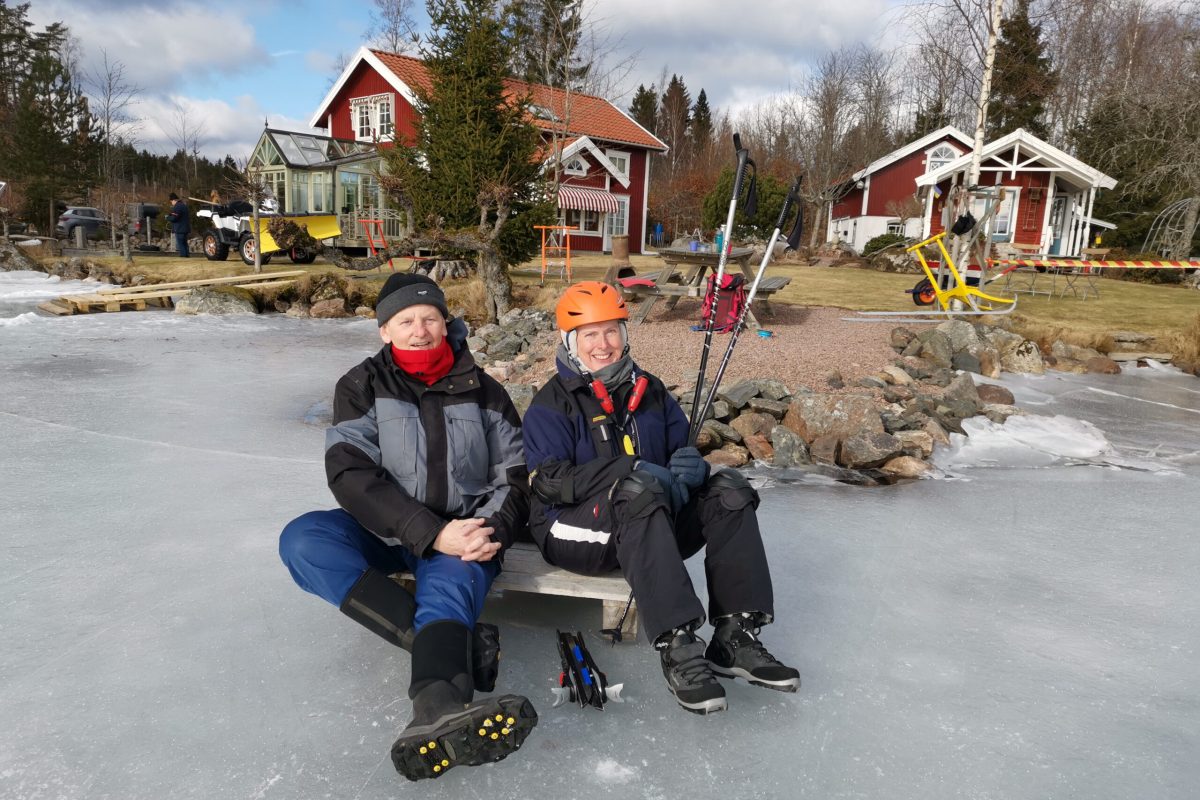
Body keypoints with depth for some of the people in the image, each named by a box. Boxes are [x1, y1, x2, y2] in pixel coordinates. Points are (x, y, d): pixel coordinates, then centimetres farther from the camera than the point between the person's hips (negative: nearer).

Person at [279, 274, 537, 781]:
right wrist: (431, 533, -24)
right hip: (385, 532, 1)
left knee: (452, 580, -34)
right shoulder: (362, 388, 1)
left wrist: (493, 530, -17)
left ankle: (438, 711, -64)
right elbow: (350, 475, -12)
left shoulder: (483, 391, 6)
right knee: (301, 540, -27)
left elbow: (514, 473, 6)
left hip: (466, 532, -1)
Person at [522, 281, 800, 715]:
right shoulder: (551, 405, -2)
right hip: (575, 531, -5)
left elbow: (682, 449, 15)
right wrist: (630, 469, -24)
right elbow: (549, 482, -14)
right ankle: (677, 648, -42)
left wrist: (690, 464, -12)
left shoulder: (651, 391, 15)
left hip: (654, 529, 6)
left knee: (729, 488, -16)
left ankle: (734, 636, -22)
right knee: (637, 491, -36)